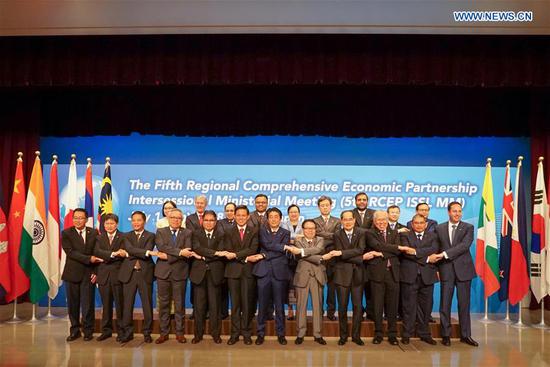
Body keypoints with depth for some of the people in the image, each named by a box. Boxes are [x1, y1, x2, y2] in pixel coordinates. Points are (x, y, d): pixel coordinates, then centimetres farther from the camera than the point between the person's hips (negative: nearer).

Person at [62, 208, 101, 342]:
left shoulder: (94, 233, 5)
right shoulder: (66, 233, 0)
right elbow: (70, 252, -11)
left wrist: (96, 271, -4)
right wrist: (89, 259, -19)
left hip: (88, 274, 0)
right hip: (72, 274, 0)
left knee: (88, 304, 1)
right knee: (72, 304, 7)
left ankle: (88, 331, 14)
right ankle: (75, 331, 21)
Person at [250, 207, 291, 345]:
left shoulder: (285, 233, 8)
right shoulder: (262, 230, 10)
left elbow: (281, 252, -5)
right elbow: (266, 244, -9)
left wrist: (262, 256, -11)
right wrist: (284, 246, -10)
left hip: (279, 272, 0)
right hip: (264, 271, 0)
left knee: (279, 305, 6)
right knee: (262, 304, 4)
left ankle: (280, 334, 17)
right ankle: (260, 333, 15)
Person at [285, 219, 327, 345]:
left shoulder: (320, 240, 11)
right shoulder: (298, 241, 6)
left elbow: (318, 250, -12)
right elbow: (299, 255, -13)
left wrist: (301, 251, -22)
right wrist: (319, 258, -17)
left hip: (317, 276, 2)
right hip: (302, 276, -2)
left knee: (318, 305, 5)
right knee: (301, 306, 2)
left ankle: (317, 334, 14)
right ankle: (300, 334, 13)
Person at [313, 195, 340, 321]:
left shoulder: (337, 221, 11)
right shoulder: (314, 221, 8)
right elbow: (320, 234, -9)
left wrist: (323, 243, -12)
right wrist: (333, 236, -14)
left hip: (332, 257, 1)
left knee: (332, 286, 4)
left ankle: (331, 311, 11)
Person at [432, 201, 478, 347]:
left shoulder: (468, 228, 2)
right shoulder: (439, 228, 8)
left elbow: (464, 246, -13)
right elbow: (436, 248, 8)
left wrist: (444, 254, -19)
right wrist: (437, 267, 0)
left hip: (463, 269, -1)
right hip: (446, 270, 1)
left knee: (464, 304, 5)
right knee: (445, 304, 2)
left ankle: (465, 335, 17)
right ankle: (446, 335, 12)